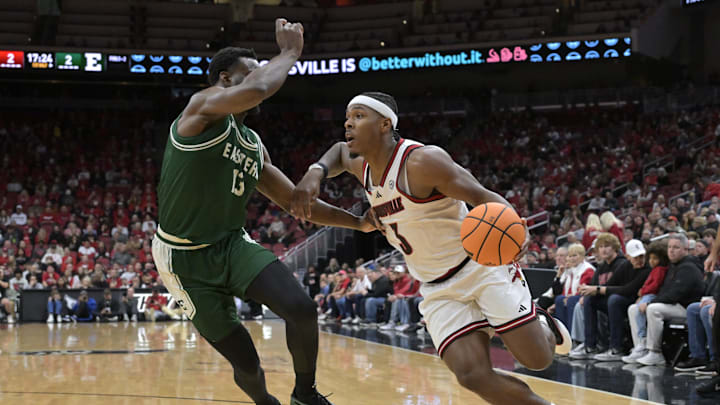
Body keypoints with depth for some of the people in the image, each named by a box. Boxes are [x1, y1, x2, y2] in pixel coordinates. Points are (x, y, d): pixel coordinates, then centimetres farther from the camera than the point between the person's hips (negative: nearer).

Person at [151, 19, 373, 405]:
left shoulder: (255, 147, 11)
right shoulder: (203, 106, -12)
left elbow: (296, 201, 18)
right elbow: (256, 90, -33)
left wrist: (359, 221, 13)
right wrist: (290, 51, -17)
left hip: (233, 243, 6)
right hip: (186, 257, -6)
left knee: (302, 308, -19)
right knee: (247, 365, -5)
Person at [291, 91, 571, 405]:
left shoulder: (422, 161, -22)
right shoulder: (362, 167, 1)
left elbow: (485, 198, -23)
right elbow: (339, 152, 25)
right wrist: (315, 173, 2)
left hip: (483, 265, -6)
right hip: (439, 290, 6)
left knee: (537, 359, -10)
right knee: (472, 375, -14)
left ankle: (545, 328, 27)